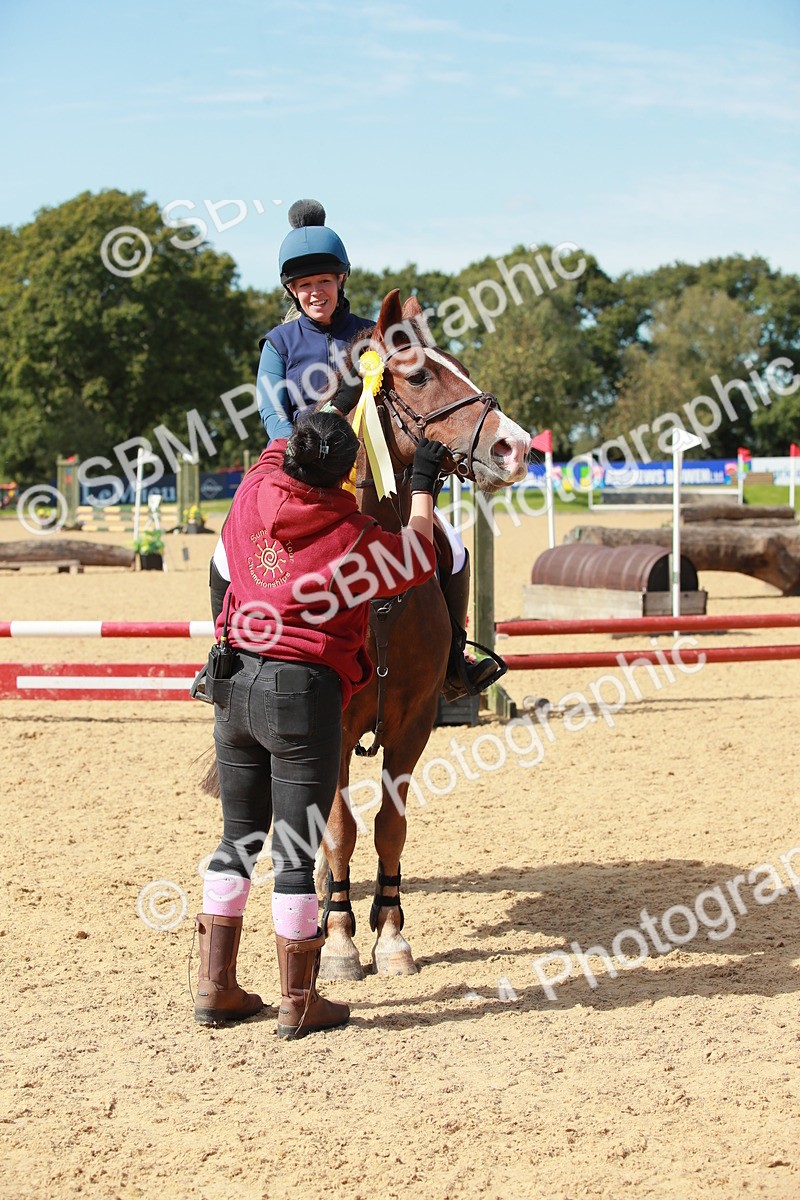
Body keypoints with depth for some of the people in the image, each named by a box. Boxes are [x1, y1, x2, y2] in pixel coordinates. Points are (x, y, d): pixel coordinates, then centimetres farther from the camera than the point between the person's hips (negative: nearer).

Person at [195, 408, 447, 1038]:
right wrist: (423, 485, 19)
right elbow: (417, 559, 6)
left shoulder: (255, 492, -1)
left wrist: (328, 415, 37)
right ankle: (299, 1003, 10)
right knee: (297, 851, 2)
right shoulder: (352, 539, -13)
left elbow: (280, 451, 24)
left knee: (238, 840, 16)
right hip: (304, 693, -6)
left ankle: (216, 987, 21)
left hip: (234, 681, 6)